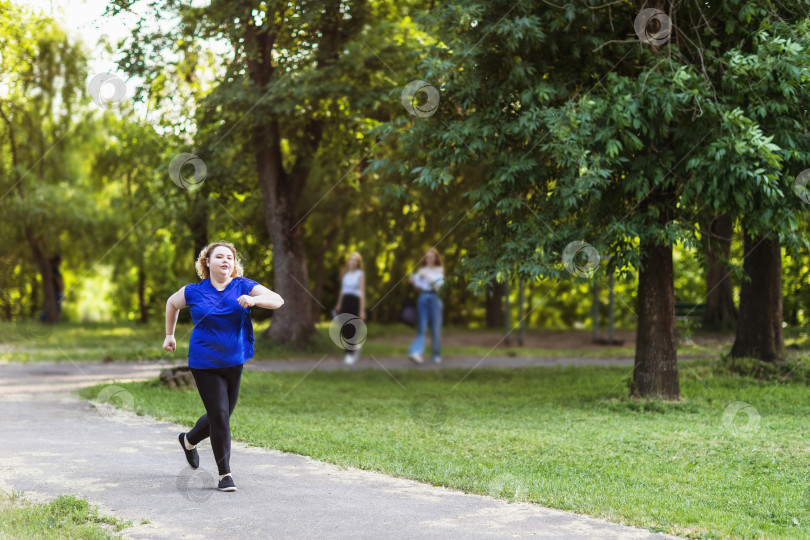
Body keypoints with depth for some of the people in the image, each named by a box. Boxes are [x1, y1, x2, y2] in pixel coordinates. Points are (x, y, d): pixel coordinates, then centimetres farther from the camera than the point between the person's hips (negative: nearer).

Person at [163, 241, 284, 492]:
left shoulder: (243, 286, -3)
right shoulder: (194, 291, -3)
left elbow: (277, 300, -14)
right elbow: (171, 303, 18)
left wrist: (254, 300, -33)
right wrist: (170, 335, 20)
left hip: (235, 362, 3)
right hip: (205, 364, -3)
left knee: (222, 415, 15)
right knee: (219, 416, -8)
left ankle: (189, 440, 46)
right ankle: (224, 474, 3)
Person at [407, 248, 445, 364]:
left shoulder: (439, 269, 10)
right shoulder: (422, 270, 17)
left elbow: (438, 284, -2)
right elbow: (418, 287, 15)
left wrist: (427, 276, -10)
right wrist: (414, 281, -4)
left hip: (434, 298, -1)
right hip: (422, 298, 2)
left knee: (436, 328, 0)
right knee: (421, 327, -9)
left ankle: (437, 355, 9)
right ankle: (416, 352, -25)